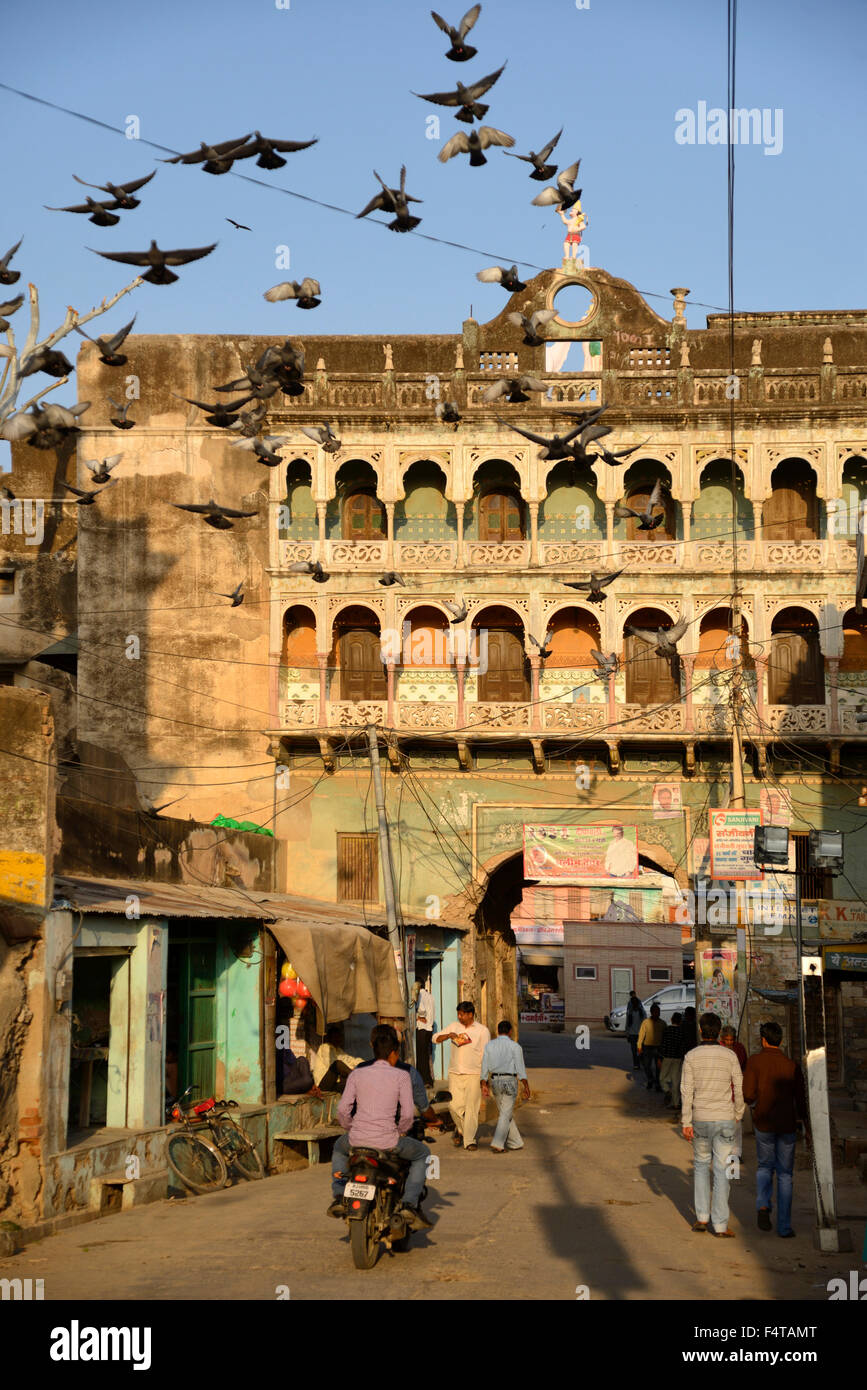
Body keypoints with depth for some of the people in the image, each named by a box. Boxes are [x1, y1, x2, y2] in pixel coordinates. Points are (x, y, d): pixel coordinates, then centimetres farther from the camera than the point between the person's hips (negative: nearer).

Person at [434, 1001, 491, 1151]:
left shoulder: (482, 1031, 1)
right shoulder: (454, 1027, 10)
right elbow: (436, 1038, 10)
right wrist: (448, 1035, -11)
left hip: (474, 1075, -3)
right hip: (455, 1073, 3)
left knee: (471, 1108, -5)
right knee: (454, 1105, -3)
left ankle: (469, 1140, 1)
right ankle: (460, 1129, 24)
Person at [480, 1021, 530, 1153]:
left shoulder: (490, 1045, 5)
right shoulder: (514, 1046, -7)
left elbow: (484, 1066, 4)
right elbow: (520, 1068, -10)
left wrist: (484, 1085, 8)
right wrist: (526, 1086, -7)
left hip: (495, 1081, 4)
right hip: (509, 1081, -4)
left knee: (505, 1113, 16)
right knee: (506, 1115, -2)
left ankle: (515, 1143, 20)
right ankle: (497, 1144, -13)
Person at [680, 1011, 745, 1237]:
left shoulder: (691, 1057, -5)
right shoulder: (730, 1056, -4)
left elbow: (686, 1091, -7)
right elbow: (739, 1089, -1)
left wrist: (686, 1123, -4)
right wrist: (737, 1115, 14)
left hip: (700, 1119, 0)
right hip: (725, 1119, 0)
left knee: (701, 1164, 18)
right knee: (721, 1170, 1)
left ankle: (702, 1216, 13)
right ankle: (720, 1224, 0)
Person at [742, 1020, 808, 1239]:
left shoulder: (755, 1061, -6)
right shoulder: (792, 1066, 0)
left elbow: (748, 1095, -13)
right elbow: (801, 1100, 0)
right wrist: (806, 1125, 12)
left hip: (764, 1124, -1)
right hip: (787, 1125, 1)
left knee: (764, 1167, 20)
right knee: (785, 1174, 9)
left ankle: (763, 1206, -6)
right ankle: (784, 1227, 7)